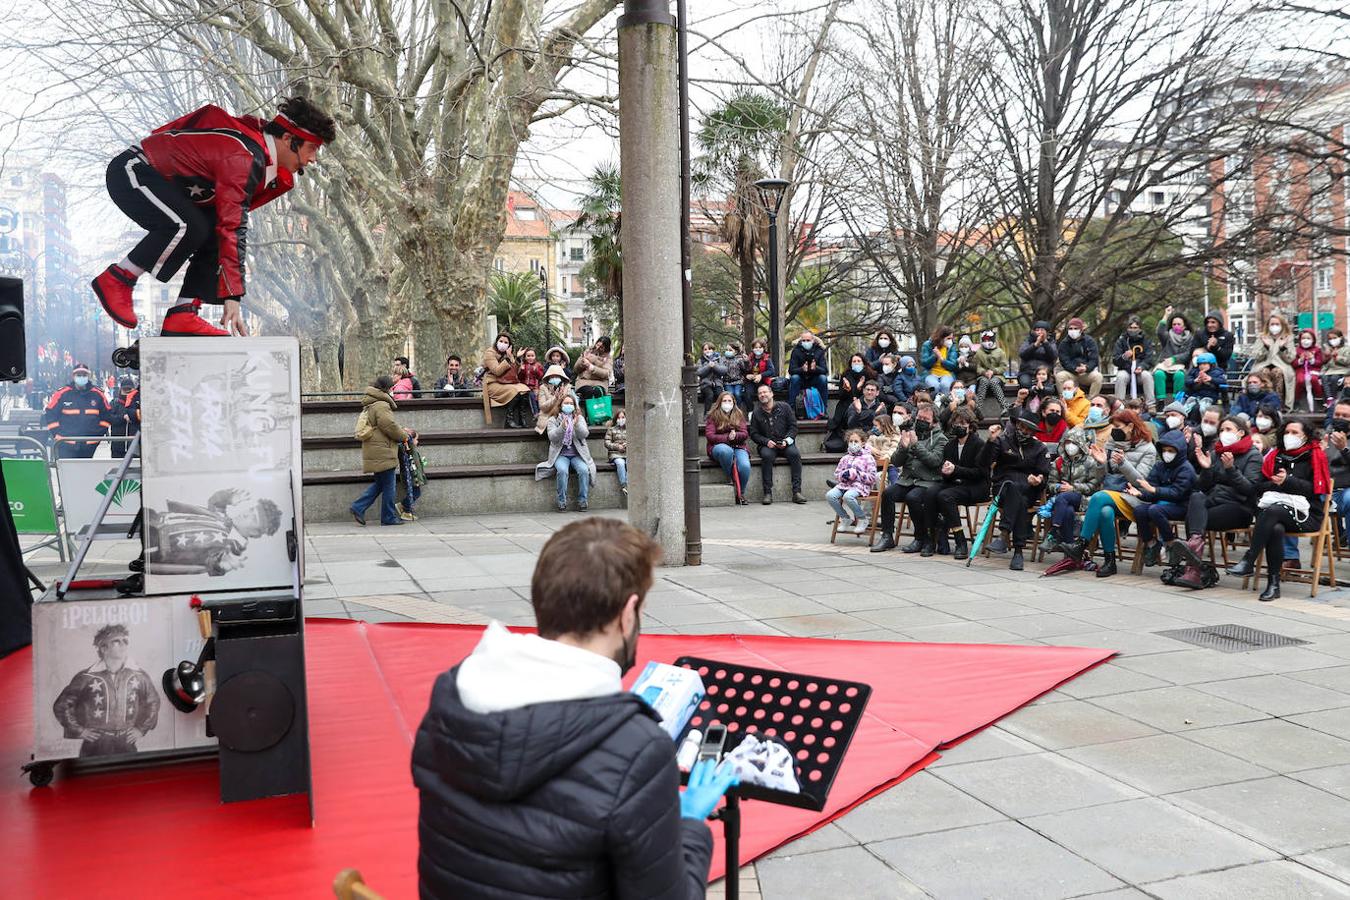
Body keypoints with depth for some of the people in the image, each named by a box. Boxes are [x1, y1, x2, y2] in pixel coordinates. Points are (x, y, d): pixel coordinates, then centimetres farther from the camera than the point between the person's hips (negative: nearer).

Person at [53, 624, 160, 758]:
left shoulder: (139, 676, 3)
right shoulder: (86, 678, -6)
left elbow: (153, 702, 19)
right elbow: (61, 706, 2)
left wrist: (141, 729, 13)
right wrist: (79, 731, 0)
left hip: (127, 745, 3)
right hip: (95, 746, -3)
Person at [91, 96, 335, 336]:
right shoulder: (244, 157, -29)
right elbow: (232, 226, -34)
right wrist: (233, 296, -34)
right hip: (131, 172, -10)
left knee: (215, 237, -3)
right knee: (191, 228, -30)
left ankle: (182, 316, -6)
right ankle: (117, 279, -13)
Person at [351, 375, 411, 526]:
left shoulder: (370, 405, 18)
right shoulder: (381, 406, -16)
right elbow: (390, 427, -19)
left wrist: (401, 431, 19)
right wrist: (404, 435, -1)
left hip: (374, 454, 10)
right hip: (383, 453, -10)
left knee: (379, 484, 18)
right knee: (389, 486, 0)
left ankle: (358, 507, 10)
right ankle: (389, 518, 7)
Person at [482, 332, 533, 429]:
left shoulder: (509, 354, 17)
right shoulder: (490, 353, -3)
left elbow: (516, 372, 8)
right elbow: (497, 371, -17)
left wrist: (512, 358, -4)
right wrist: (508, 359, -15)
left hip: (507, 383, 6)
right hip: (493, 384, -6)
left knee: (524, 389, -22)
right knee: (514, 391, -31)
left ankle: (522, 420, -25)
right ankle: (509, 420, -25)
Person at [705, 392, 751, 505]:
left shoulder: (739, 415, 15)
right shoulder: (713, 416, 5)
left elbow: (745, 434, 6)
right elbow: (710, 436, -5)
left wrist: (735, 435, -16)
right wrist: (727, 437, -16)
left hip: (738, 447, 2)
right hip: (719, 446, -2)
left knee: (745, 466, -30)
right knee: (727, 450, -42)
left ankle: (741, 494, -7)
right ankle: (730, 478, -16)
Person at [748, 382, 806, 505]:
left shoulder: (784, 407, 7)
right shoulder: (756, 413, 8)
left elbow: (793, 426, 6)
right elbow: (754, 434, 7)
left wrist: (787, 440, -11)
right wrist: (766, 441, -10)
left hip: (785, 444, 0)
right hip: (767, 445, 0)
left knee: (795, 453, -31)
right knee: (766, 455, -34)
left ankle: (797, 492, -30)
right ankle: (768, 493, -31)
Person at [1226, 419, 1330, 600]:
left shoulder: (1315, 456, 9)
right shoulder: (1275, 455, 20)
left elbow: (1316, 489, -2)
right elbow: (1259, 486, 15)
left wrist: (1288, 481, -12)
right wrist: (1276, 484, -5)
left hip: (1306, 514, -3)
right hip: (1274, 506, 3)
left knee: (1272, 511, -35)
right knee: (1276, 529, -34)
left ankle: (1248, 562, -39)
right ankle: (1273, 583, -30)